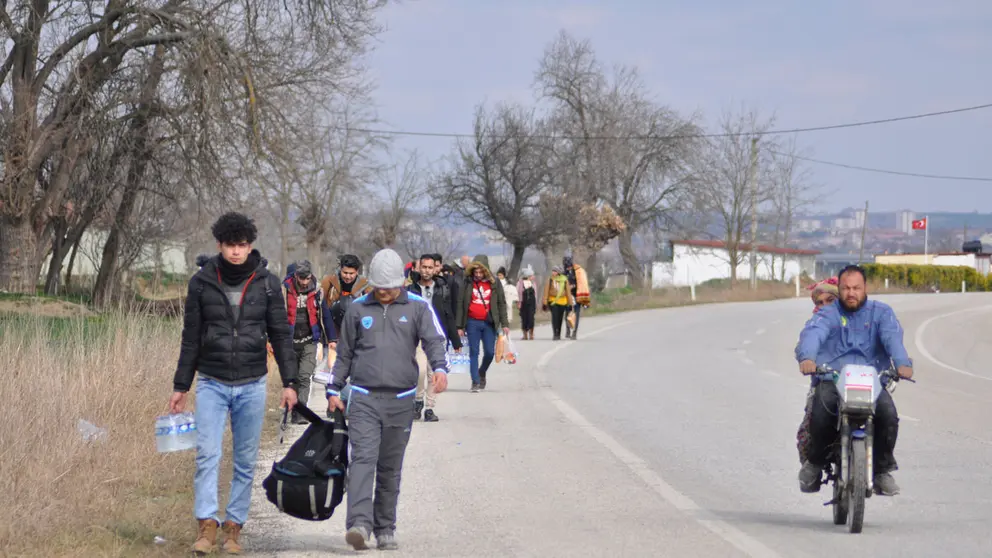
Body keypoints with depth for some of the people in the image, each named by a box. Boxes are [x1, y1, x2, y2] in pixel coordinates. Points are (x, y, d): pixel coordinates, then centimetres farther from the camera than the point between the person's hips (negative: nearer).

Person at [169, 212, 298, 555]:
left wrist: (289, 382, -1)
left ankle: (234, 526, 13)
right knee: (207, 455, -13)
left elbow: (281, 334, 5)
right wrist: (181, 386, 7)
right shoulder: (202, 282, 0)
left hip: (251, 385, 1)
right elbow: (191, 337, 6)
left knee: (246, 462, 5)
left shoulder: (267, 283, 0)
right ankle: (206, 525, -13)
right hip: (212, 382, -1)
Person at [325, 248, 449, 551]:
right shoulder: (357, 309, 9)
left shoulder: (417, 307, 6)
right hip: (363, 398, 0)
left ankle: (385, 529, 17)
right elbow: (344, 354, 17)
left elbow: (434, 340, -6)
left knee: (390, 468, 8)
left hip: (401, 400, 1)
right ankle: (359, 524, -26)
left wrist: (440, 367, -25)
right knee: (363, 458, -15)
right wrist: (334, 390, 13)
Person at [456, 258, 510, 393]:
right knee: (474, 352, -1)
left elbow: (501, 303, 6)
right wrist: (460, 326, -2)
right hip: (472, 322, -1)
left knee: (490, 352, 1)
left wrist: (504, 324, -1)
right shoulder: (467, 283, 1)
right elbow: (460, 305, 2)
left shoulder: (494, 283, 3)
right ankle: (475, 382, 3)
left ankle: (482, 373, 29)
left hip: (489, 322, 1)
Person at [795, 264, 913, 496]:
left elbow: (892, 336, -10)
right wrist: (806, 357, -39)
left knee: (888, 414, -27)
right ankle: (815, 461, -2)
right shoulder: (828, 314, 9)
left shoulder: (881, 312, 11)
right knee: (820, 414, -31)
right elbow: (813, 333, -14)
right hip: (830, 379, -1)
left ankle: (883, 470, -5)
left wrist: (902, 363, -32)